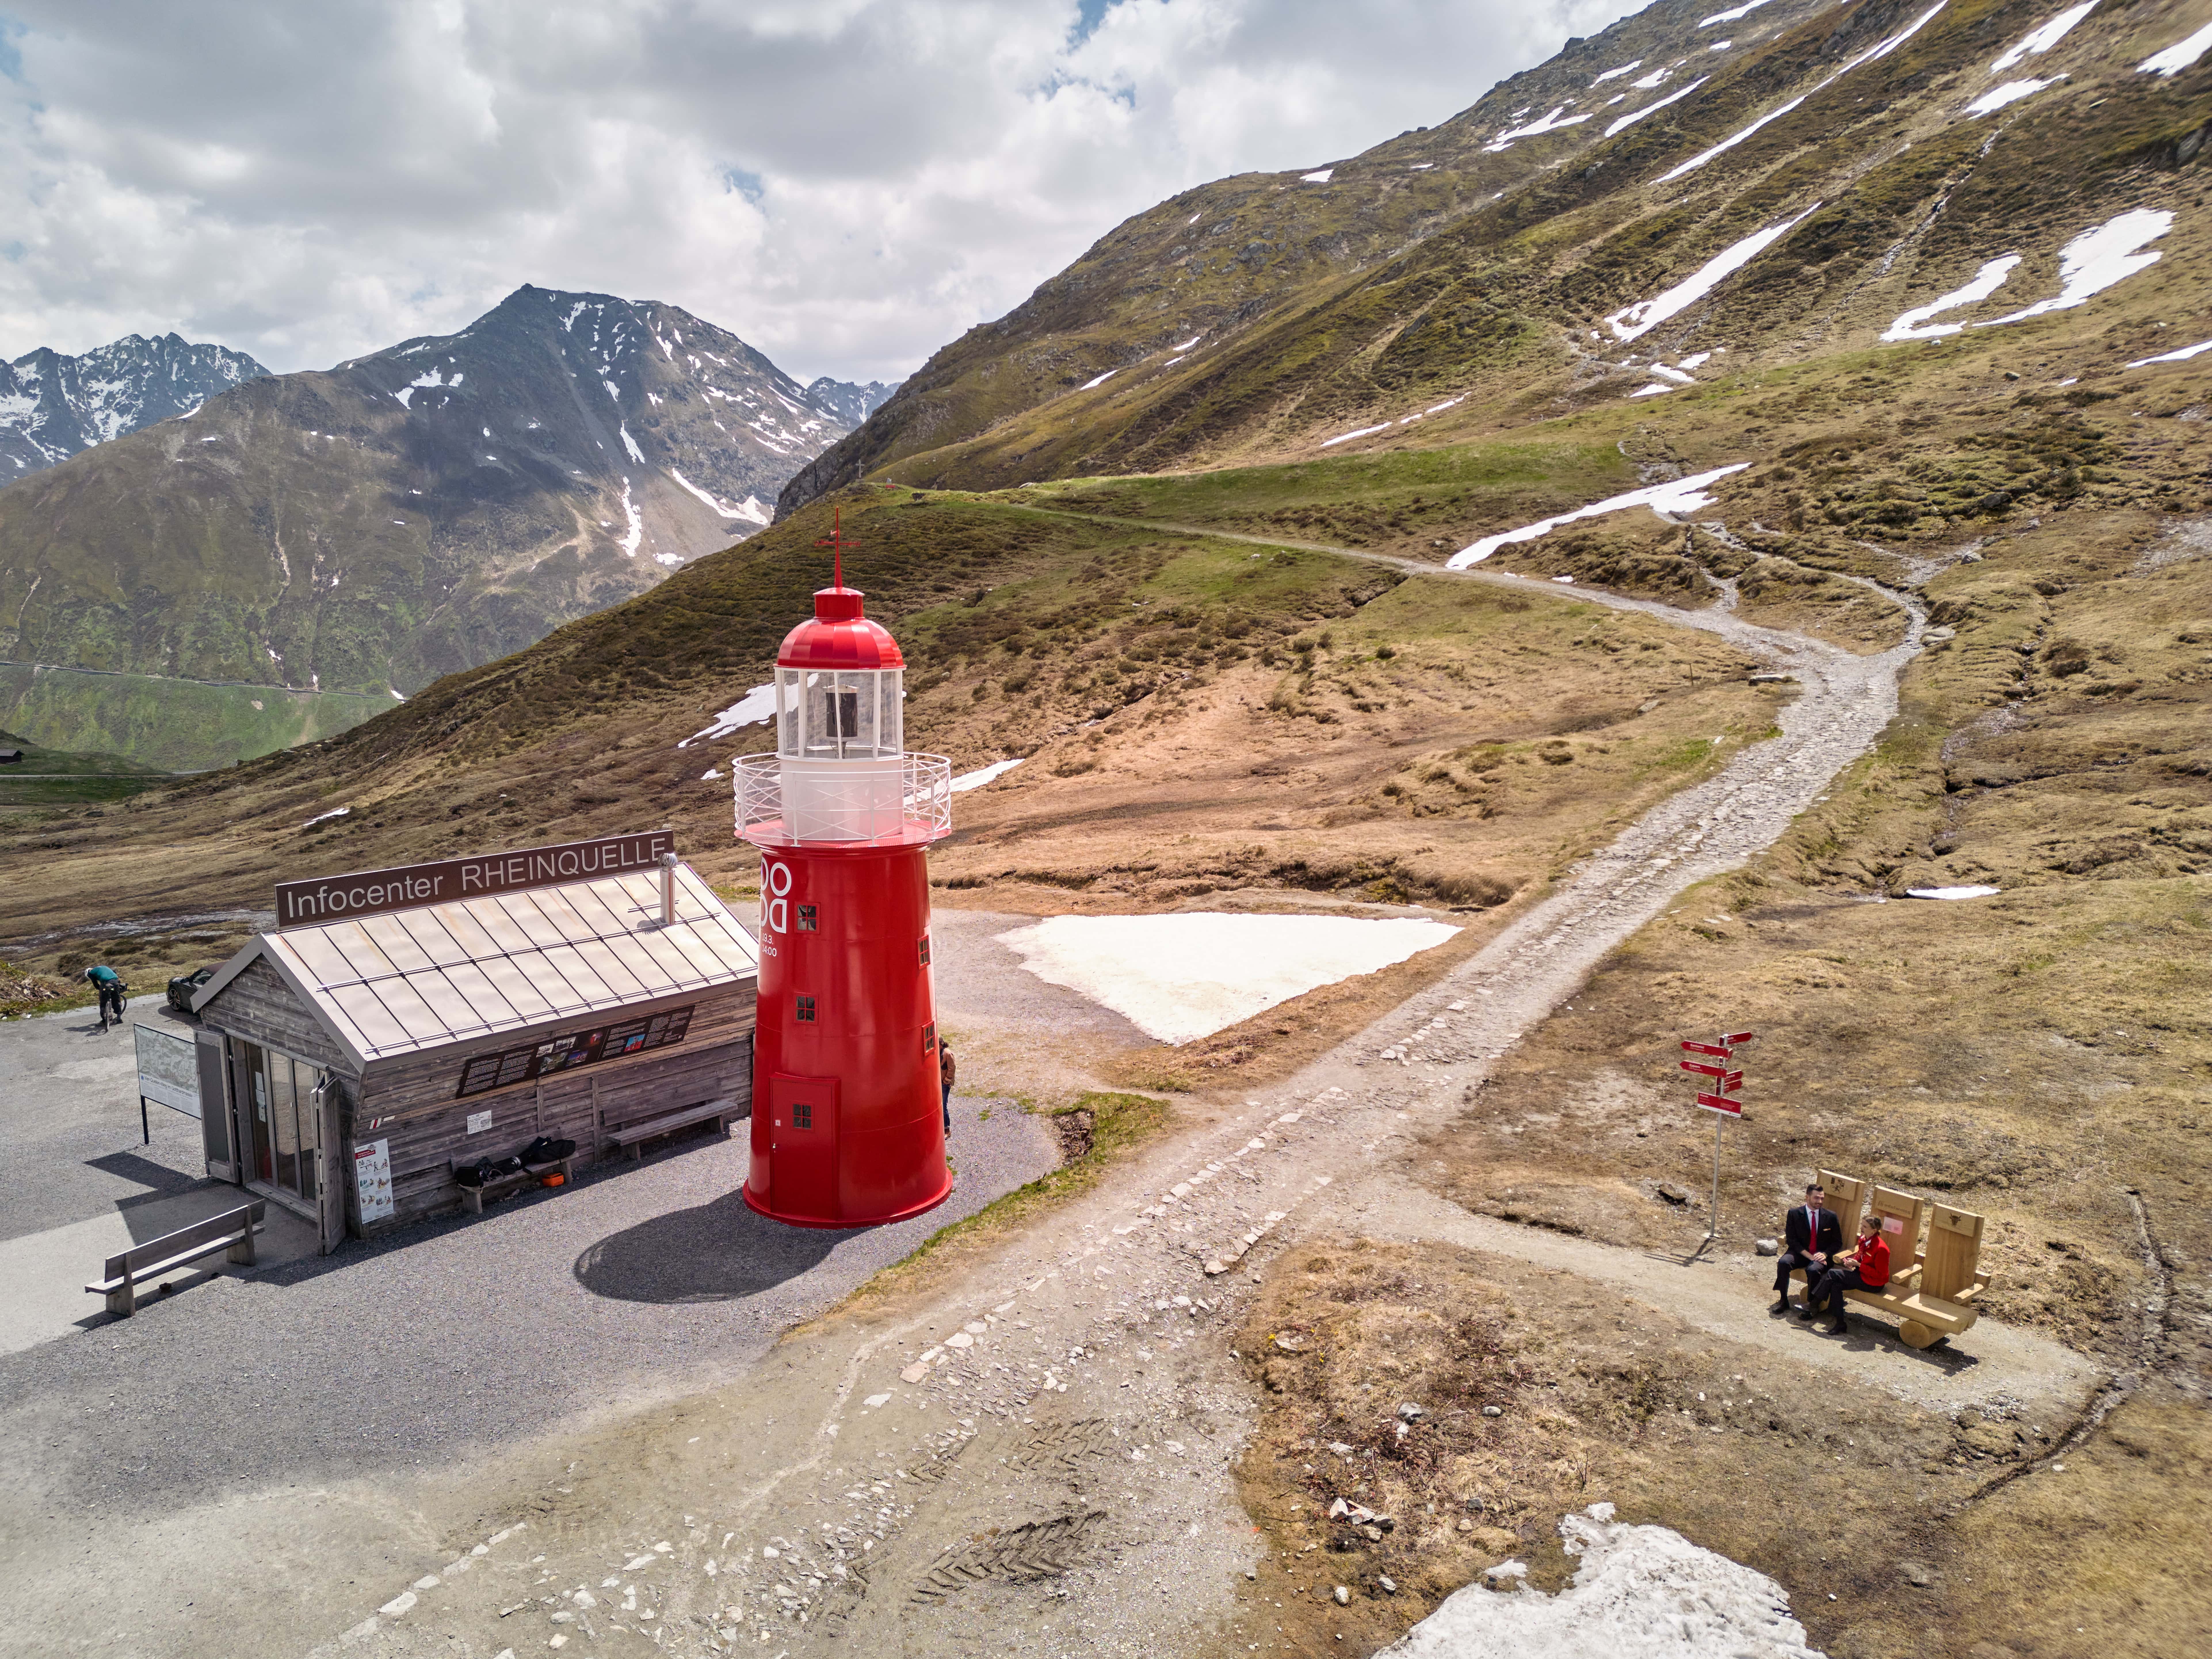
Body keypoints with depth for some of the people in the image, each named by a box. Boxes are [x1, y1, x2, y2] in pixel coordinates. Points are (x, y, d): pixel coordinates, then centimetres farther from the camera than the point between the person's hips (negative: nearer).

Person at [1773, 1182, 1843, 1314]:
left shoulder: (1831, 1216, 3)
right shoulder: (1794, 1214, -1)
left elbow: (1837, 1243, 7)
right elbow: (1791, 1240, -4)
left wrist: (1825, 1254, -12)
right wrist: (1809, 1255, -17)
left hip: (1821, 1255, -1)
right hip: (1800, 1253, 1)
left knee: (1813, 1270, -34)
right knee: (1784, 1263, -29)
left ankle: (1811, 1304, -15)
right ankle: (1783, 1300, -15)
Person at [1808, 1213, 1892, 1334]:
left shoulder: (1881, 1248, -23)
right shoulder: (1864, 1239, 2)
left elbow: (1880, 1274, -20)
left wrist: (1858, 1265, -22)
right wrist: (1851, 1262, -2)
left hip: (1873, 1283, -8)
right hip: (1862, 1275, 8)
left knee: (1833, 1274, -18)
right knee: (1836, 1285, -16)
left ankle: (1813, 1305, -9)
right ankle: (1840, 1323, -11)